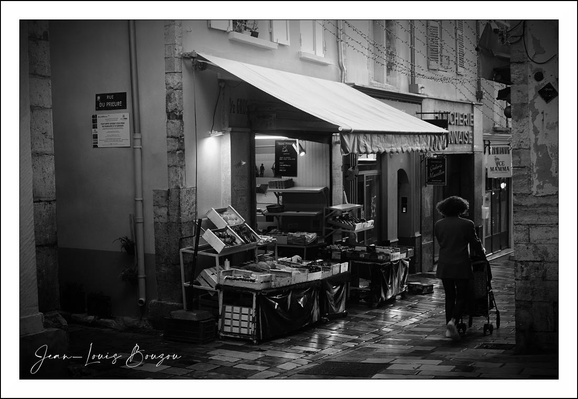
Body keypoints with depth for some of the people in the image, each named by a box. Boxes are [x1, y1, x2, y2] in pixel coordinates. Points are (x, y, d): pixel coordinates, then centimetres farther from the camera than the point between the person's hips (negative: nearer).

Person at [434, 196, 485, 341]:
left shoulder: (438, 224, 3)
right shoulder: (467, 224, -7)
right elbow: (475, 244, 0)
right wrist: (482, 251, 22)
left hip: (444, 266, 3)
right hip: (461, 266, -3)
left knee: (449, 297, 13)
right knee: (461, 296, 6)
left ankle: (449, 329, 13)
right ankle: (453, 321, -17)